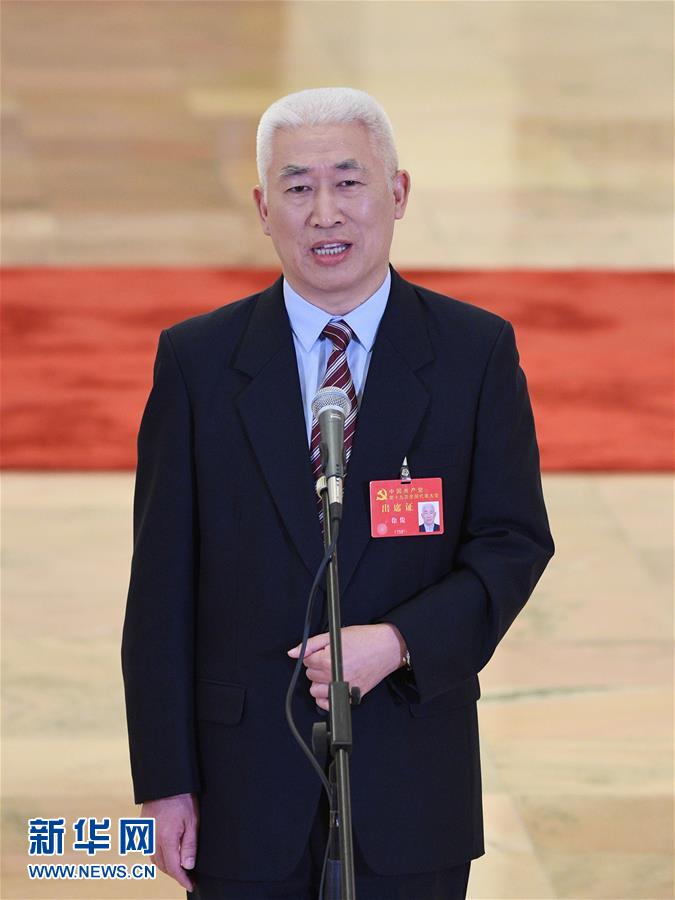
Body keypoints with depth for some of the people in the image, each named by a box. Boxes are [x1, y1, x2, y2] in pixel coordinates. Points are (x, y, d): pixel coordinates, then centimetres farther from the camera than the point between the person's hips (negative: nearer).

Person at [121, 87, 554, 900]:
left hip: (412, 786, 0)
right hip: (250, 780, 0)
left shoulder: (477, 351, 1)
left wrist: (399, 642, -17)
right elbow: (163, 581, 0)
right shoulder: (197, 359, 0)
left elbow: (516, 540, 1)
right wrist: (166, 780, -4)